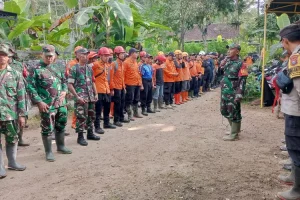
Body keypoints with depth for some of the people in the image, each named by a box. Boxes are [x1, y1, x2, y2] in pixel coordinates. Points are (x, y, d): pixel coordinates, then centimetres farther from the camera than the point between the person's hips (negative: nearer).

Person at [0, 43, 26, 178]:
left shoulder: (15, 74, 2)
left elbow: (21, 96, 2)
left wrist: (22, 114, -2)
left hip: (11, 113, 1)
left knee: (12, 139, 12)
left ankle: (12, 162, 28)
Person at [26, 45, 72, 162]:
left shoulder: (57, 68, 12)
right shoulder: (36, 69, -9)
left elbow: (64, 80, 22)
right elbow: (30, 87, -12)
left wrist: (64, 91, 2)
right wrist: (39, 102, -16)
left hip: (61, 103, 7)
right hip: (47, 105, -6)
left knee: (61, 126, 18)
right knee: (47, 129, 1)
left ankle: (61, 146, 36)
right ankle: (48, 152, 14)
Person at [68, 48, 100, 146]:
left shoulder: (89, 68, 11)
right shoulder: (74, 69, -9)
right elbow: (70, 85, -11)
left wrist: (96, 94, 12)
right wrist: (77, 97, -16)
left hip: (91, 97, 7)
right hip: (81, 98, -7)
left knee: (91, 115, 15)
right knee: (81, 117, -4)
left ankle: (90, 133, 30)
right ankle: (80, 137, 7)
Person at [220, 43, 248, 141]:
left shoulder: (240, 64, -14)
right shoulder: (227, 61, 9)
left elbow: (242, 80, -18)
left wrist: (239, 94, -23)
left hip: (233, 92, -9)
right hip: (225, 91, 9)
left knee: (234, 113, 1)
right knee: (225, 111, 18)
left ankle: (234, 134, 11)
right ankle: (235, 129, 34)